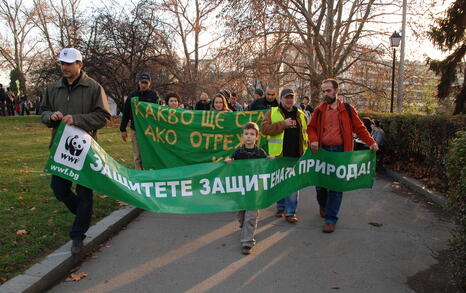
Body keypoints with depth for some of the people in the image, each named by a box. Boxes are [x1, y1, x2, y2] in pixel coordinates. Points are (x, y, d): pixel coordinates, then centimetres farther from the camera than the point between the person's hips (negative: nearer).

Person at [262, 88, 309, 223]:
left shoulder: (301, 114, 13)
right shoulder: (272, 113, 3)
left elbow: (305, 133, 18)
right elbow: (265, 128, -11)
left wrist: (306, 150, 10)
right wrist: (283, 124, -16)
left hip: (296, 155, 2)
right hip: (278, 155, -1)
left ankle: (290, 212, 7)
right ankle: (280, 207, 27)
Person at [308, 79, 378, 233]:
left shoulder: (347, 109, 3)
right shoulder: (319, 110, 6)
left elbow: (359, 128, 5)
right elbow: (311, 128, 12)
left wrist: (371, 142, -6)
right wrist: (313, 140, -7)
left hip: (341, 152, -2)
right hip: (322, 151, 2)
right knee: (320, 183, 8)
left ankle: (330, 219, 7)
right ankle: (323, 205, 39)